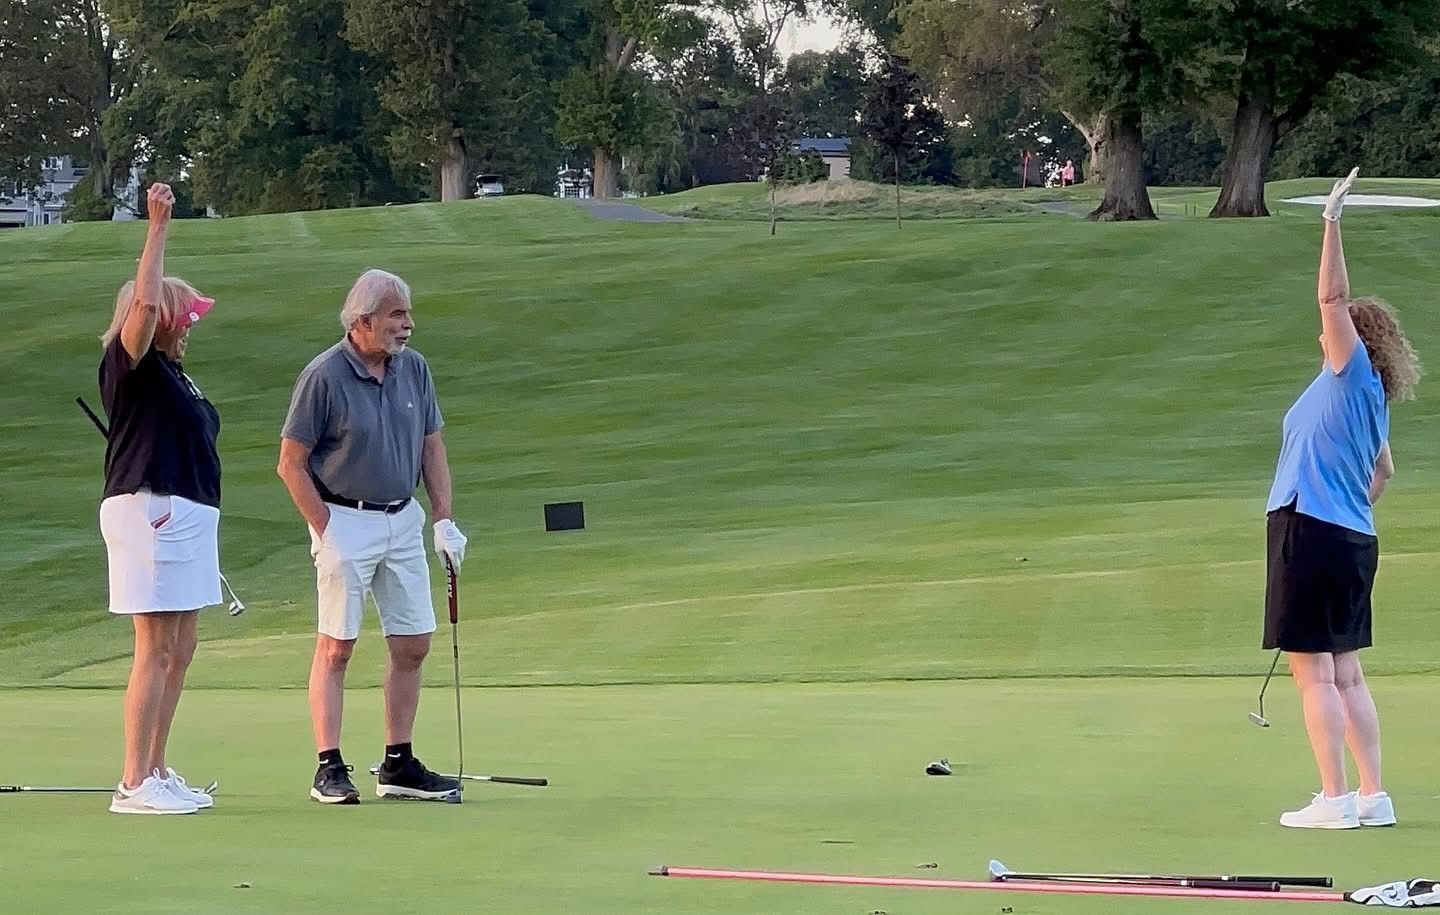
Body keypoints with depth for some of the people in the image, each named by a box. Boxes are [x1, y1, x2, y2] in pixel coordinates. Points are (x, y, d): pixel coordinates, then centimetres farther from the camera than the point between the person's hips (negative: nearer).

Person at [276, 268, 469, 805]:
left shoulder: (414, 369, 4)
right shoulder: (324, 376, -14)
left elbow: (432, 448, 12)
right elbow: (291, 464, -9)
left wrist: (445, 520, 3)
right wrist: (326, 534, -12)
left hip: (404, 521, 6)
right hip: (345, 521, -6)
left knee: (412, 645, 5)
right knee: (335, 646, -3)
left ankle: (398, 765, 14)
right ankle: (330, 769, 0)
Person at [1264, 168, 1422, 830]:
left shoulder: (1353, 374, -7)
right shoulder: (1366, 397, 17)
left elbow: (1333, 299, -16)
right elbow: (1383, 471, 31)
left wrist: (1333, 222, -18)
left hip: (1313, 534, -9)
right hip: (1351, 538, 9)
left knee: (1314, 671, -6)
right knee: (1344, 673, 12)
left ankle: (1333, 799, -7)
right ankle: (1372, 796, 11)